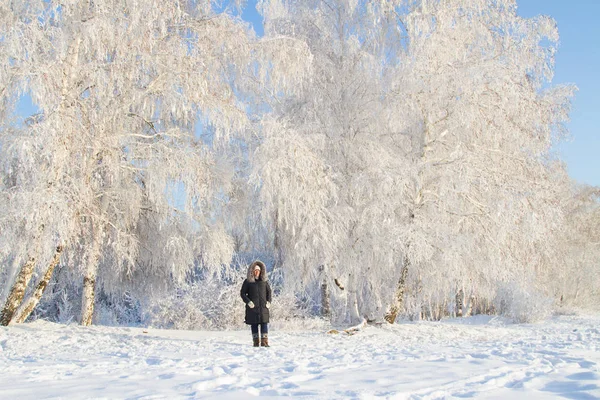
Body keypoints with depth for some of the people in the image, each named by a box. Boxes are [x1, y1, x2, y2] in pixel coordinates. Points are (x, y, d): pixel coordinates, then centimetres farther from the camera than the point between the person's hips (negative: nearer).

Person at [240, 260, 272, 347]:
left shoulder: (264, 281, 9)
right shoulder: (248, 281, 1)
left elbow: (269, 291, 17)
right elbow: (242, 293, 3)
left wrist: (268, 302, 4)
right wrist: (248, 302, -10)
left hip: (263, 306, 2)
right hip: (252, 307, -2)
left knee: (264, 323, -5)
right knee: (254, 324, 2)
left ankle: (264, 341, -3)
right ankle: (255, 342, 9)